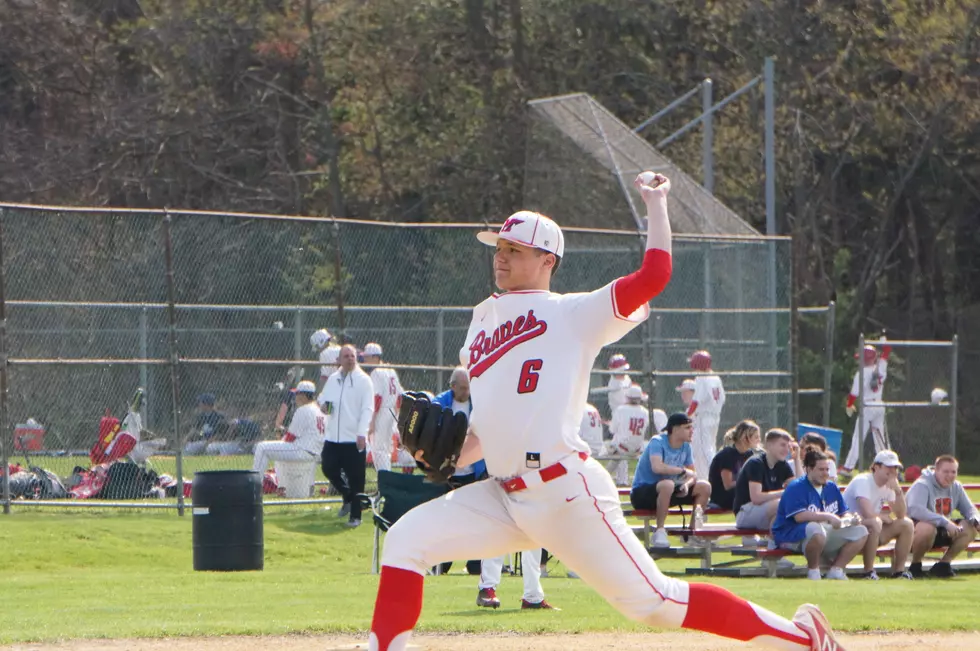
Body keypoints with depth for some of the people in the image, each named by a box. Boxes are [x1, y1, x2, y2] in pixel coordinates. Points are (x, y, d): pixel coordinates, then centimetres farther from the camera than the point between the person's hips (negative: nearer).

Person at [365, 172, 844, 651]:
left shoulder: (572, 314, 0)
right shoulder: (485, 321, 20)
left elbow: (653, 275, -13)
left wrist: (656, 203, -5)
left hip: (567, 493, -7)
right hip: (503, 498, 7)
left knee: (649, 601, -9)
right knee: (405, 541, -4)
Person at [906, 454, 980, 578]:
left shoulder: (956, 487, 4)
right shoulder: (922, 485, -20)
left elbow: (969, 509, 9)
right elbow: (916, 510, -37)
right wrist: (945, 522, -43)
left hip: (941, 532, 7)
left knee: (970, 528, -11)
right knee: (927, 528, -40)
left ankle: (943, 564, 0)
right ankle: (915, 566, -15)